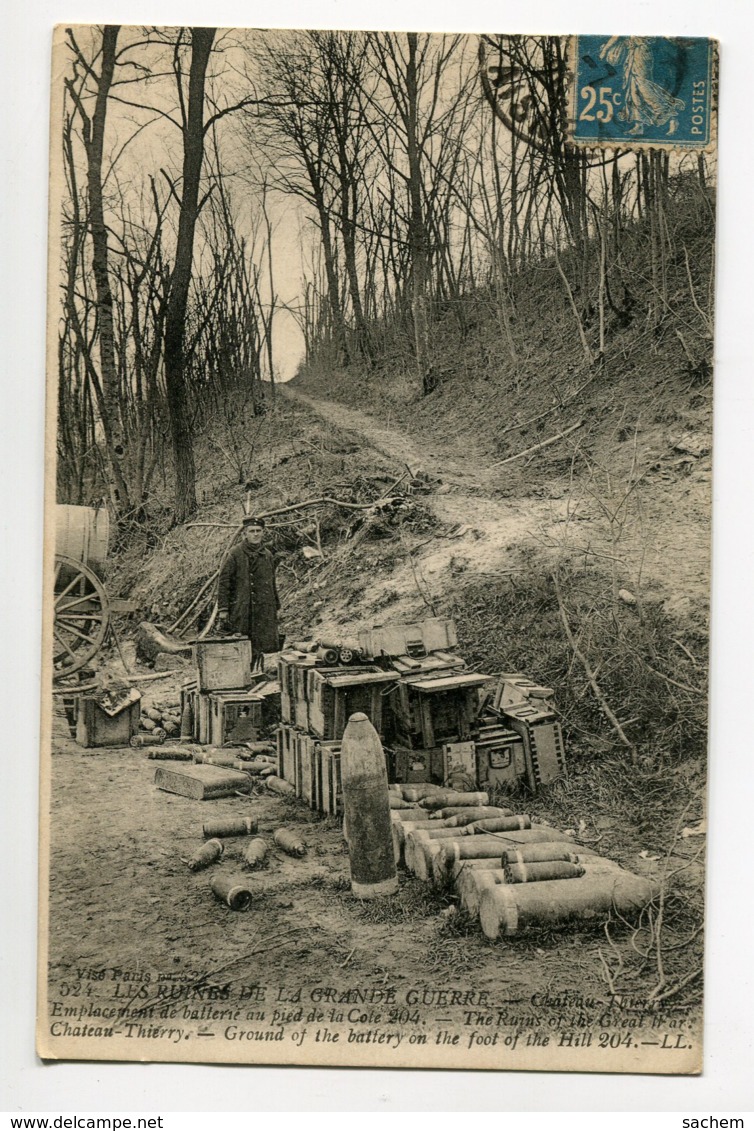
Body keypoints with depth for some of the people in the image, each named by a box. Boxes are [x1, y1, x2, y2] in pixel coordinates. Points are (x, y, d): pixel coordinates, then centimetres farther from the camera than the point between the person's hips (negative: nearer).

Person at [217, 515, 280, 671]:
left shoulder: (268, 556, 11)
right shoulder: (235, 554, -4)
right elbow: (224, 582, -5)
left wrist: (275, 608, 18)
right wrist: (222, 609, -10)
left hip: (264, 610, 4)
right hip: (240, 610, -4)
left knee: (258, 648, 3)